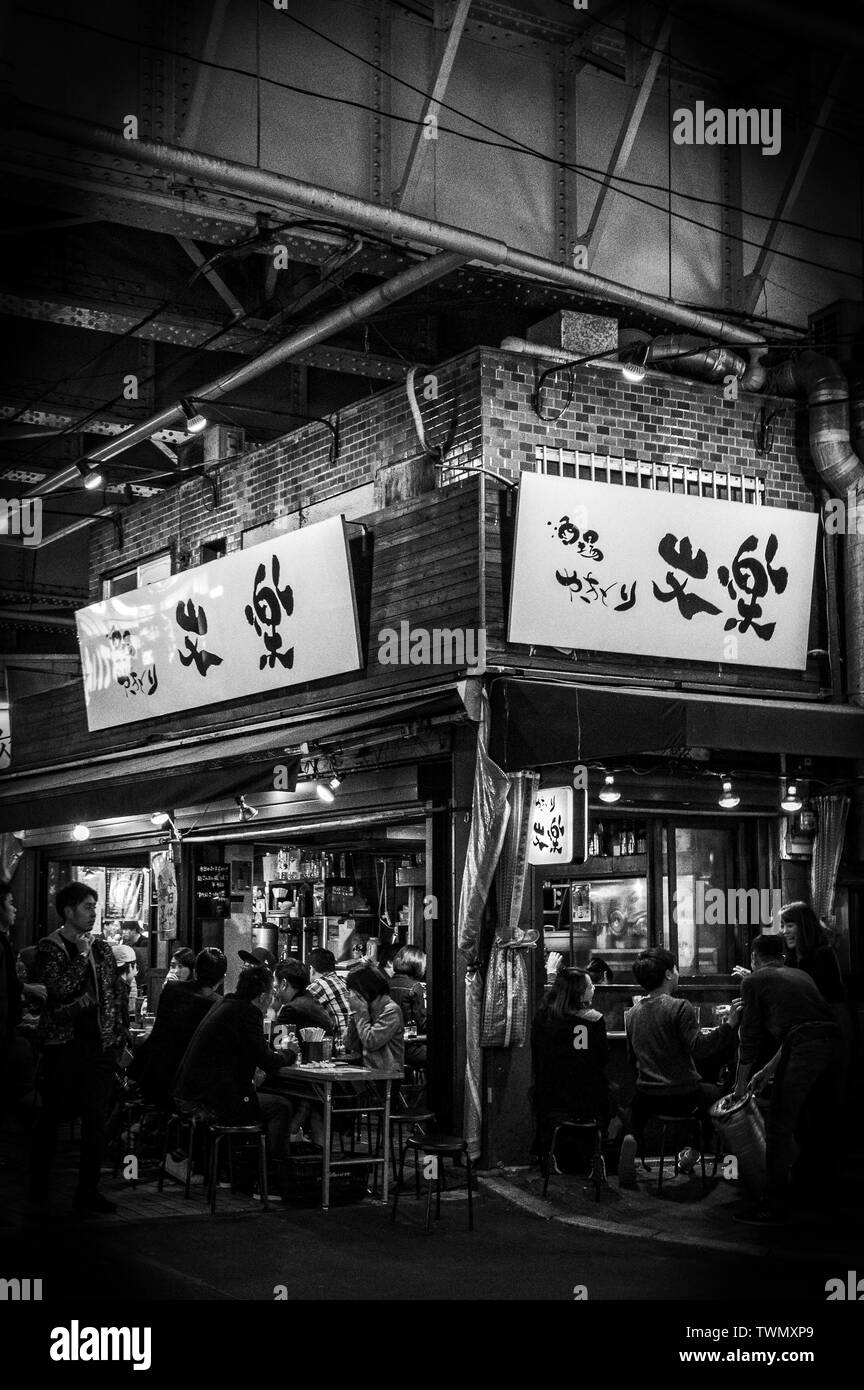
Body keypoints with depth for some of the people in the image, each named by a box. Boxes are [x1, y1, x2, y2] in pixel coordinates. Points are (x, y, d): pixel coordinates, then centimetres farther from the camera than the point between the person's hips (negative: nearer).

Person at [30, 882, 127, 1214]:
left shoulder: (102, 948, 12)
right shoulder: (49, 948, -3)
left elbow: (116, 994, 16)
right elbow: (58, 988, -19)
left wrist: (120, 1037, 9)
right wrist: (82, 956, -15)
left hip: (100, 1046, 4)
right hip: (63, 1046, -4)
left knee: (97, 1120, 2)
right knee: (52, 1117, 6)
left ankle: (88, 1192, 8)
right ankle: (38, 1188, 21)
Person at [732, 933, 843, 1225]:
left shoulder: (753, 981, 12)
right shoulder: (802, 976, 30)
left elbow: (750, 1037, 10)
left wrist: (741, 1085, 21)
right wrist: (768, 1071, 42)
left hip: (803, 1048, -7)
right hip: (835, 1041, 7)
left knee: (779, 1127, 0)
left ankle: (775, 1206, 0)